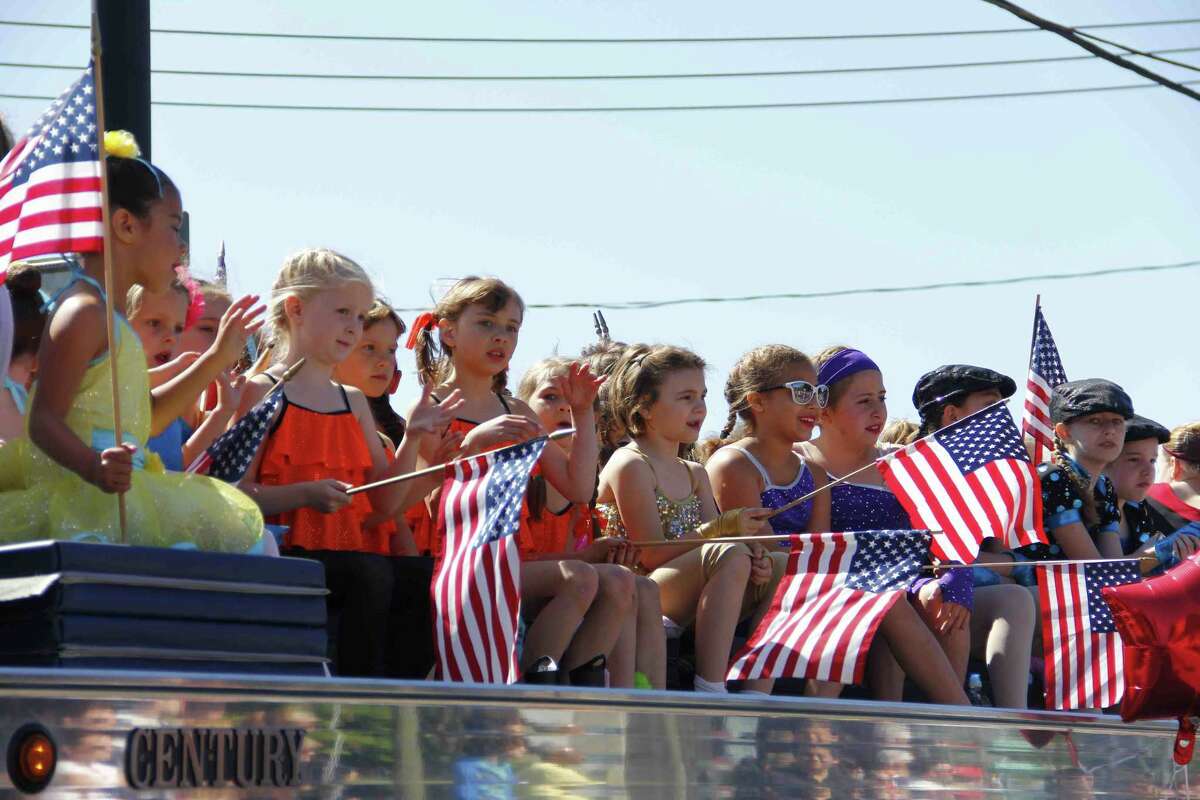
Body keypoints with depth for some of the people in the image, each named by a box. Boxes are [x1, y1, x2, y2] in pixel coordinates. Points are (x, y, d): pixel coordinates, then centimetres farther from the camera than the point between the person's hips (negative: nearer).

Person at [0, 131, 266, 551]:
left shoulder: (111, 314, 22)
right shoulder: (82, 312, -11)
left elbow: (147, 418, 30)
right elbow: (44, 419, -18)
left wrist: (217, 358, 32)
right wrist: (94, 468, -37)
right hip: (82, 501, -10)